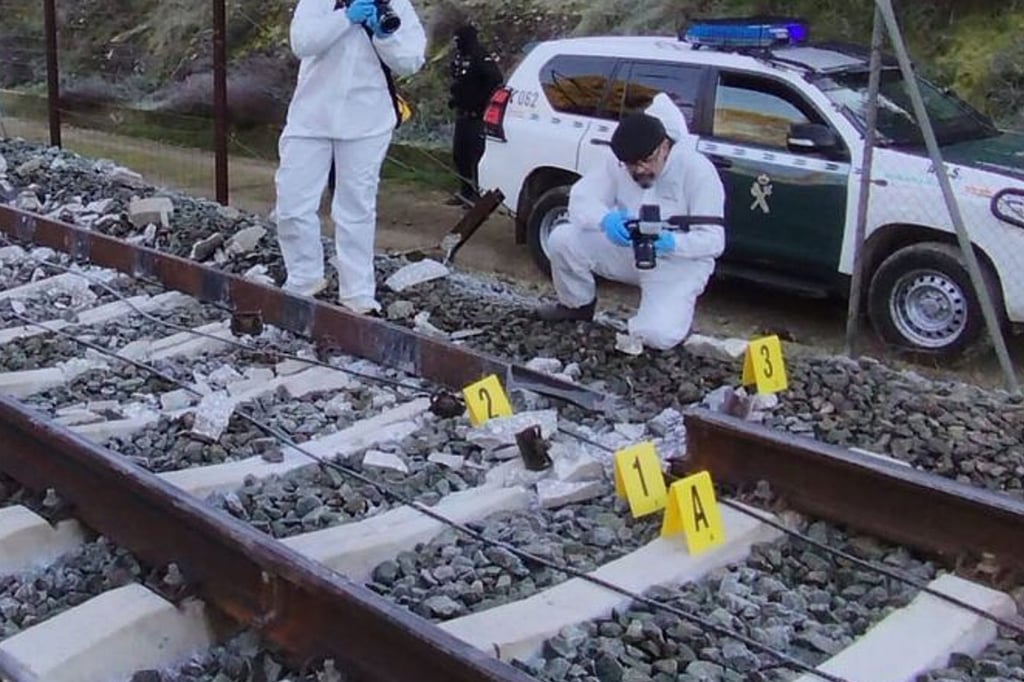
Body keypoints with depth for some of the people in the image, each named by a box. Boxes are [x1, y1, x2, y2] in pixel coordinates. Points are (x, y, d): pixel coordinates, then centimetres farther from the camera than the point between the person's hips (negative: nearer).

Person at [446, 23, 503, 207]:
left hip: (476, 115, -10)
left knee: (476, 155, -10)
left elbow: (496, 79, -27)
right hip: (462, 113, 10)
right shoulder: (460, 57, 13)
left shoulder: (481, 58, -15)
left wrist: (483, 99, -22)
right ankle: (466, 191, 24)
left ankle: (479, 193, -5)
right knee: (459, 154, 13)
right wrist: (455, 97, 16)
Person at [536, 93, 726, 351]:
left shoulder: (696, 169, -21)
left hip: (678, 261, -4)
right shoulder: (617, 162, -10)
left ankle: (673, 311, 10)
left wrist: (671, 242, -42)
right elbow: (581, 198, -17)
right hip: (628, 251, 4)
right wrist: (605, 219, -41)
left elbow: (713, 240, -22)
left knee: (657, 335, -29)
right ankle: (578, 306, 11)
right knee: (562, 239, -17)